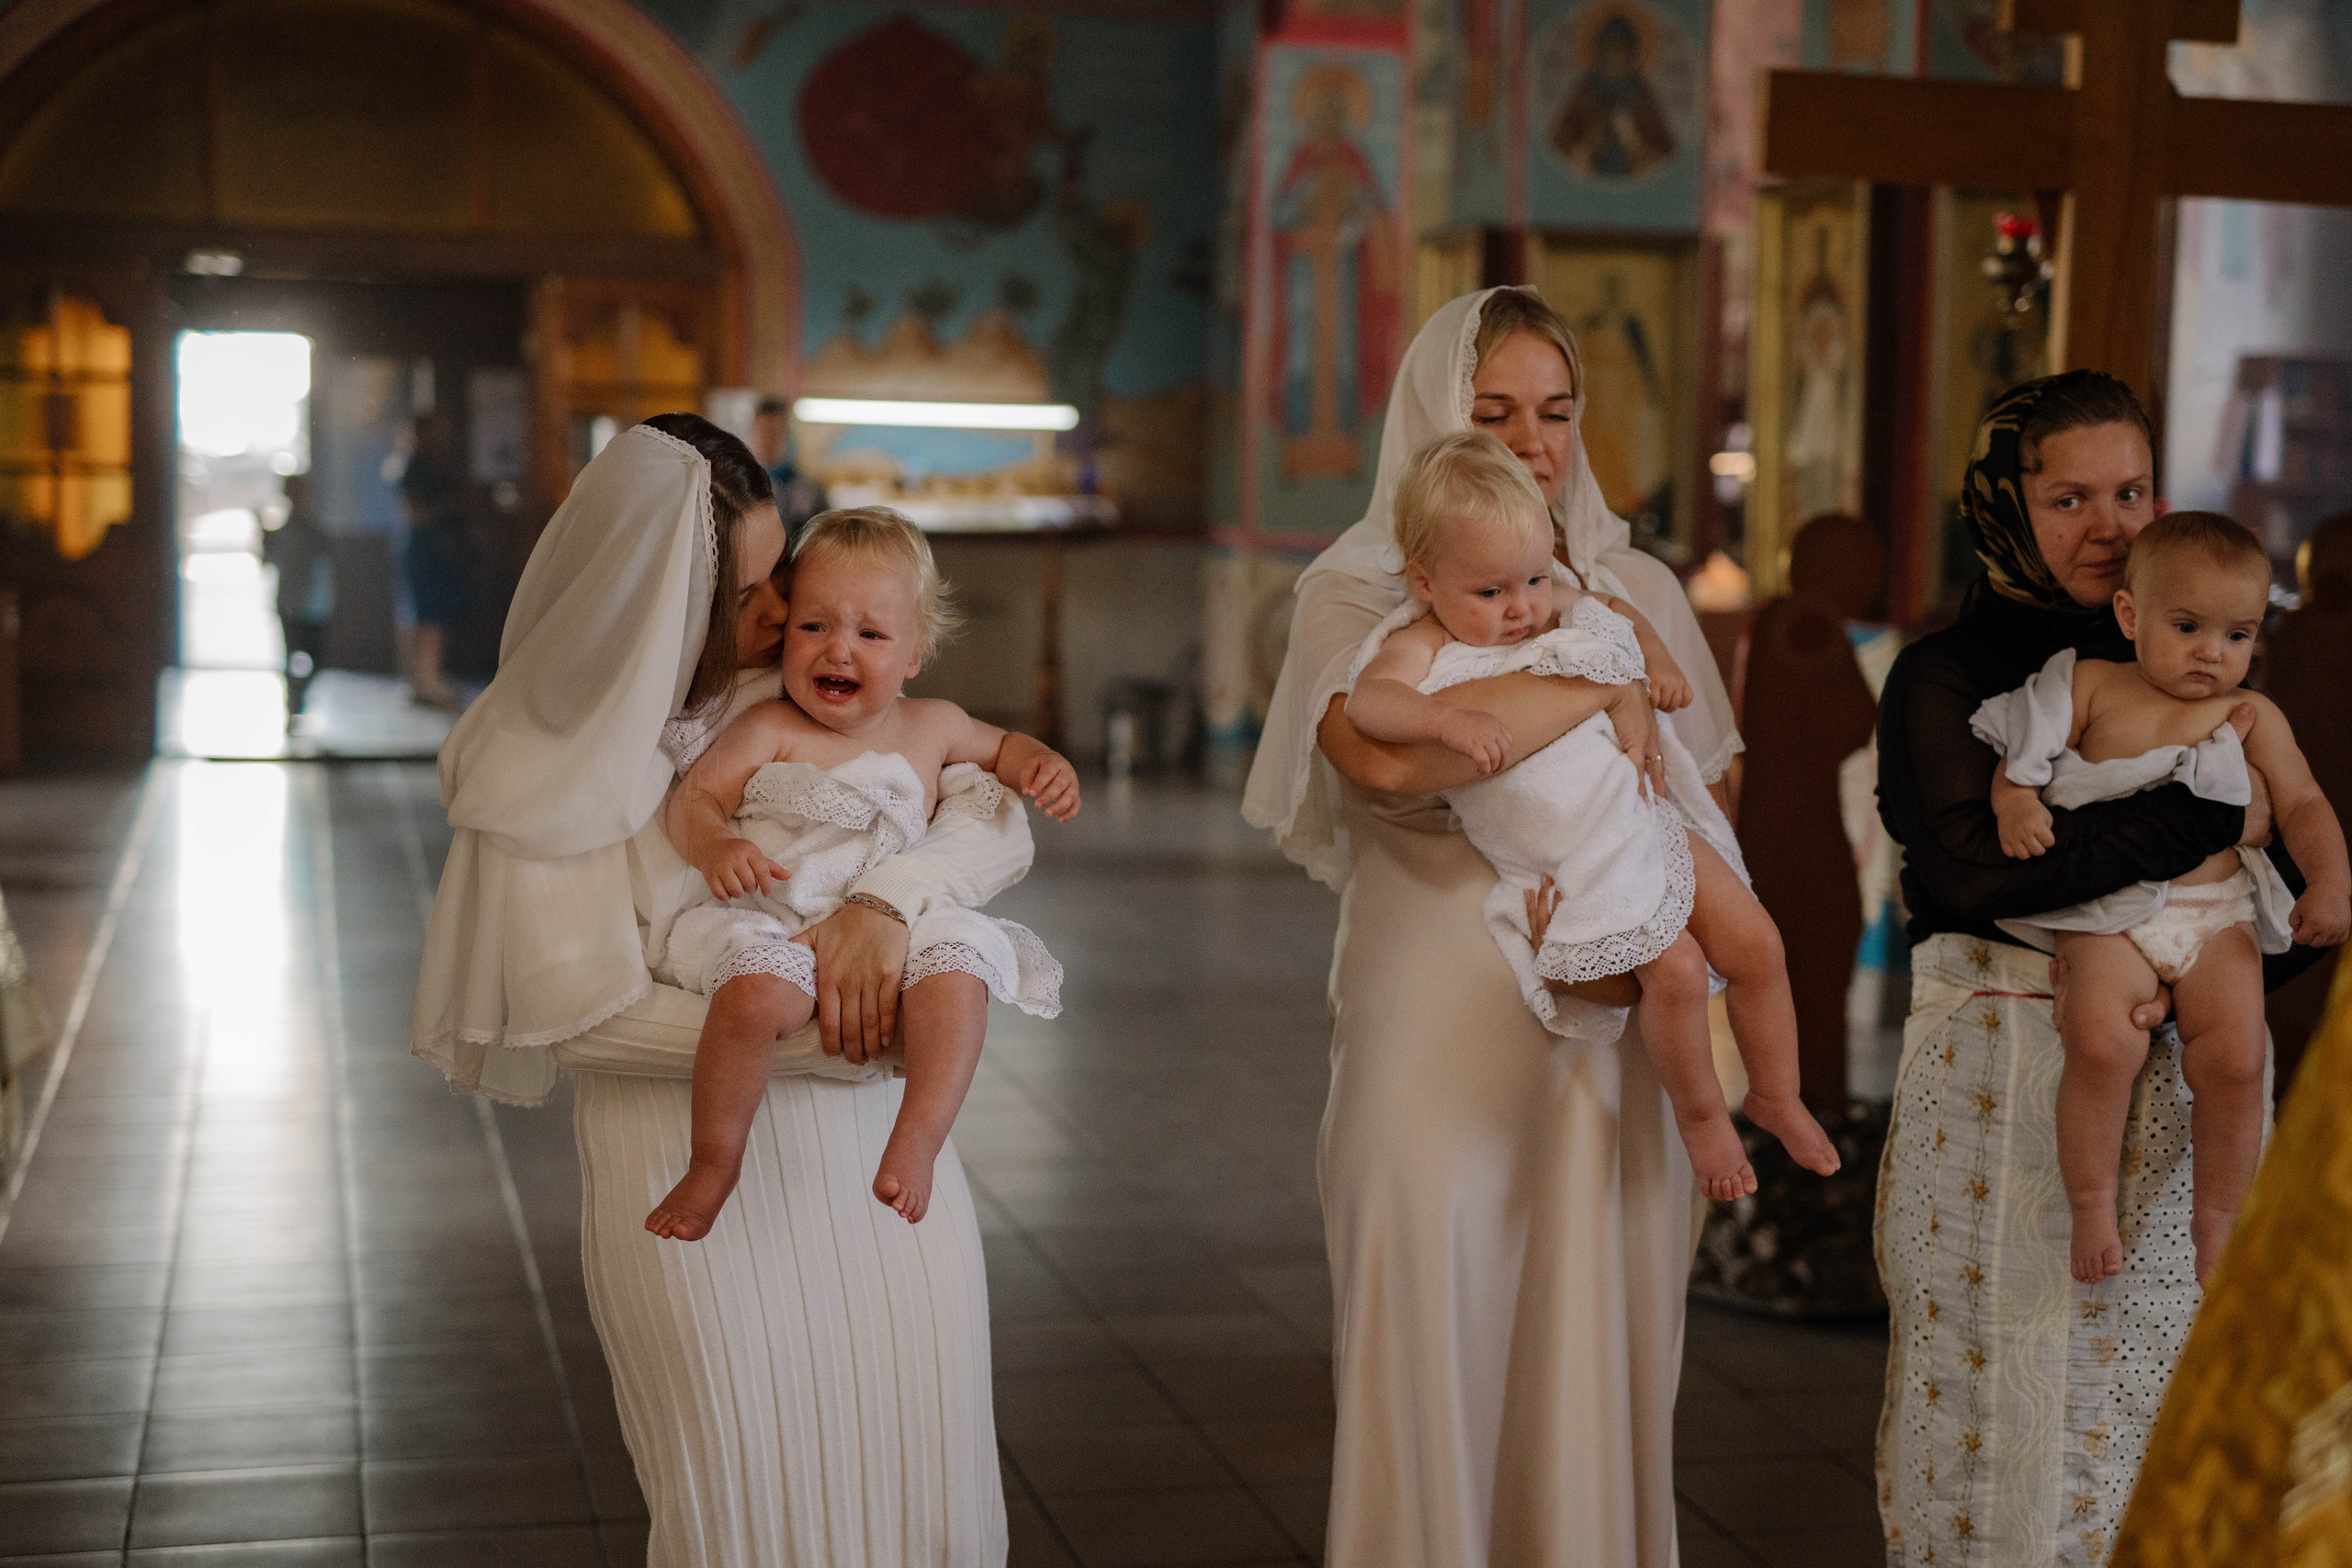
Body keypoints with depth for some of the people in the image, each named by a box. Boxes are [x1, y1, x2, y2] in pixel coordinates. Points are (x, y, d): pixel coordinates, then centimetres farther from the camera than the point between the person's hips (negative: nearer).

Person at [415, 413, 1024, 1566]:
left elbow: (998, 823, -2)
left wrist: (886, 901, -23)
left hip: (874, 1164, 4)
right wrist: (812, 1035, -21)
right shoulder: (550, 775, -8)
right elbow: (580, 1016, -15)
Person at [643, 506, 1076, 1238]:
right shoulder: (769, 730, 6)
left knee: (954, 966, -31)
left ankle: (916, 1140, -31)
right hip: (768, 927, -3)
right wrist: (715, 847, -25)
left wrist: (1045, 765, 16)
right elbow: (692, 799, -2)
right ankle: (714, 1163, -16)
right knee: (755, 991, -37)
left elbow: (1000, 746, 39)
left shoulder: (931, 725, 20)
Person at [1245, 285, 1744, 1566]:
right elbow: (1388, 754, -24)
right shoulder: (1357, 595, -2)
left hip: (1611, 1023, 3)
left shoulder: (1636, 588, 11)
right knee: (1438, 1334, -1)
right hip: (1439, 1026, -3)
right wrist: (1603, 693, -19)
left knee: (1599, 1349, 5)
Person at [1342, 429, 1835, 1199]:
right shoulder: (1421, 650, -13)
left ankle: (1776, 1097, 26)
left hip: (1649, 820, 6)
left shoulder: (1557, 612, 5)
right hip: (1570, 875, -6)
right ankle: (1699, 1114, 8)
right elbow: (1368, 701, -33)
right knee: (1674, 969, -19)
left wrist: (1658, 662, 8)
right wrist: (1451, 721, -46)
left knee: (1755, 943, 3)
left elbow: (1620, 610, 26)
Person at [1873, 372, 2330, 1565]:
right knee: (1998, 1385, 0)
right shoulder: (1945, 678, -5)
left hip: (2156, 1059, 5)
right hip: (1996, 1059, -4)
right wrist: (2208, 822, -15)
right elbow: (1974, 866, -22)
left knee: (2141, 1369, 7)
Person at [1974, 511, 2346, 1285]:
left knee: (2234, 1059, -16)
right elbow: (2019, 755, 7)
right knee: (2099, 1039, -27)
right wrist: (2016, 804, -14)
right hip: (2111, 913, -2)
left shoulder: (2252, 717, 12)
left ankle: (2216, 1222, 5)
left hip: (2218, 910, 2)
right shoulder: (2092, 686, 9)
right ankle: (2091, 1205, -8)